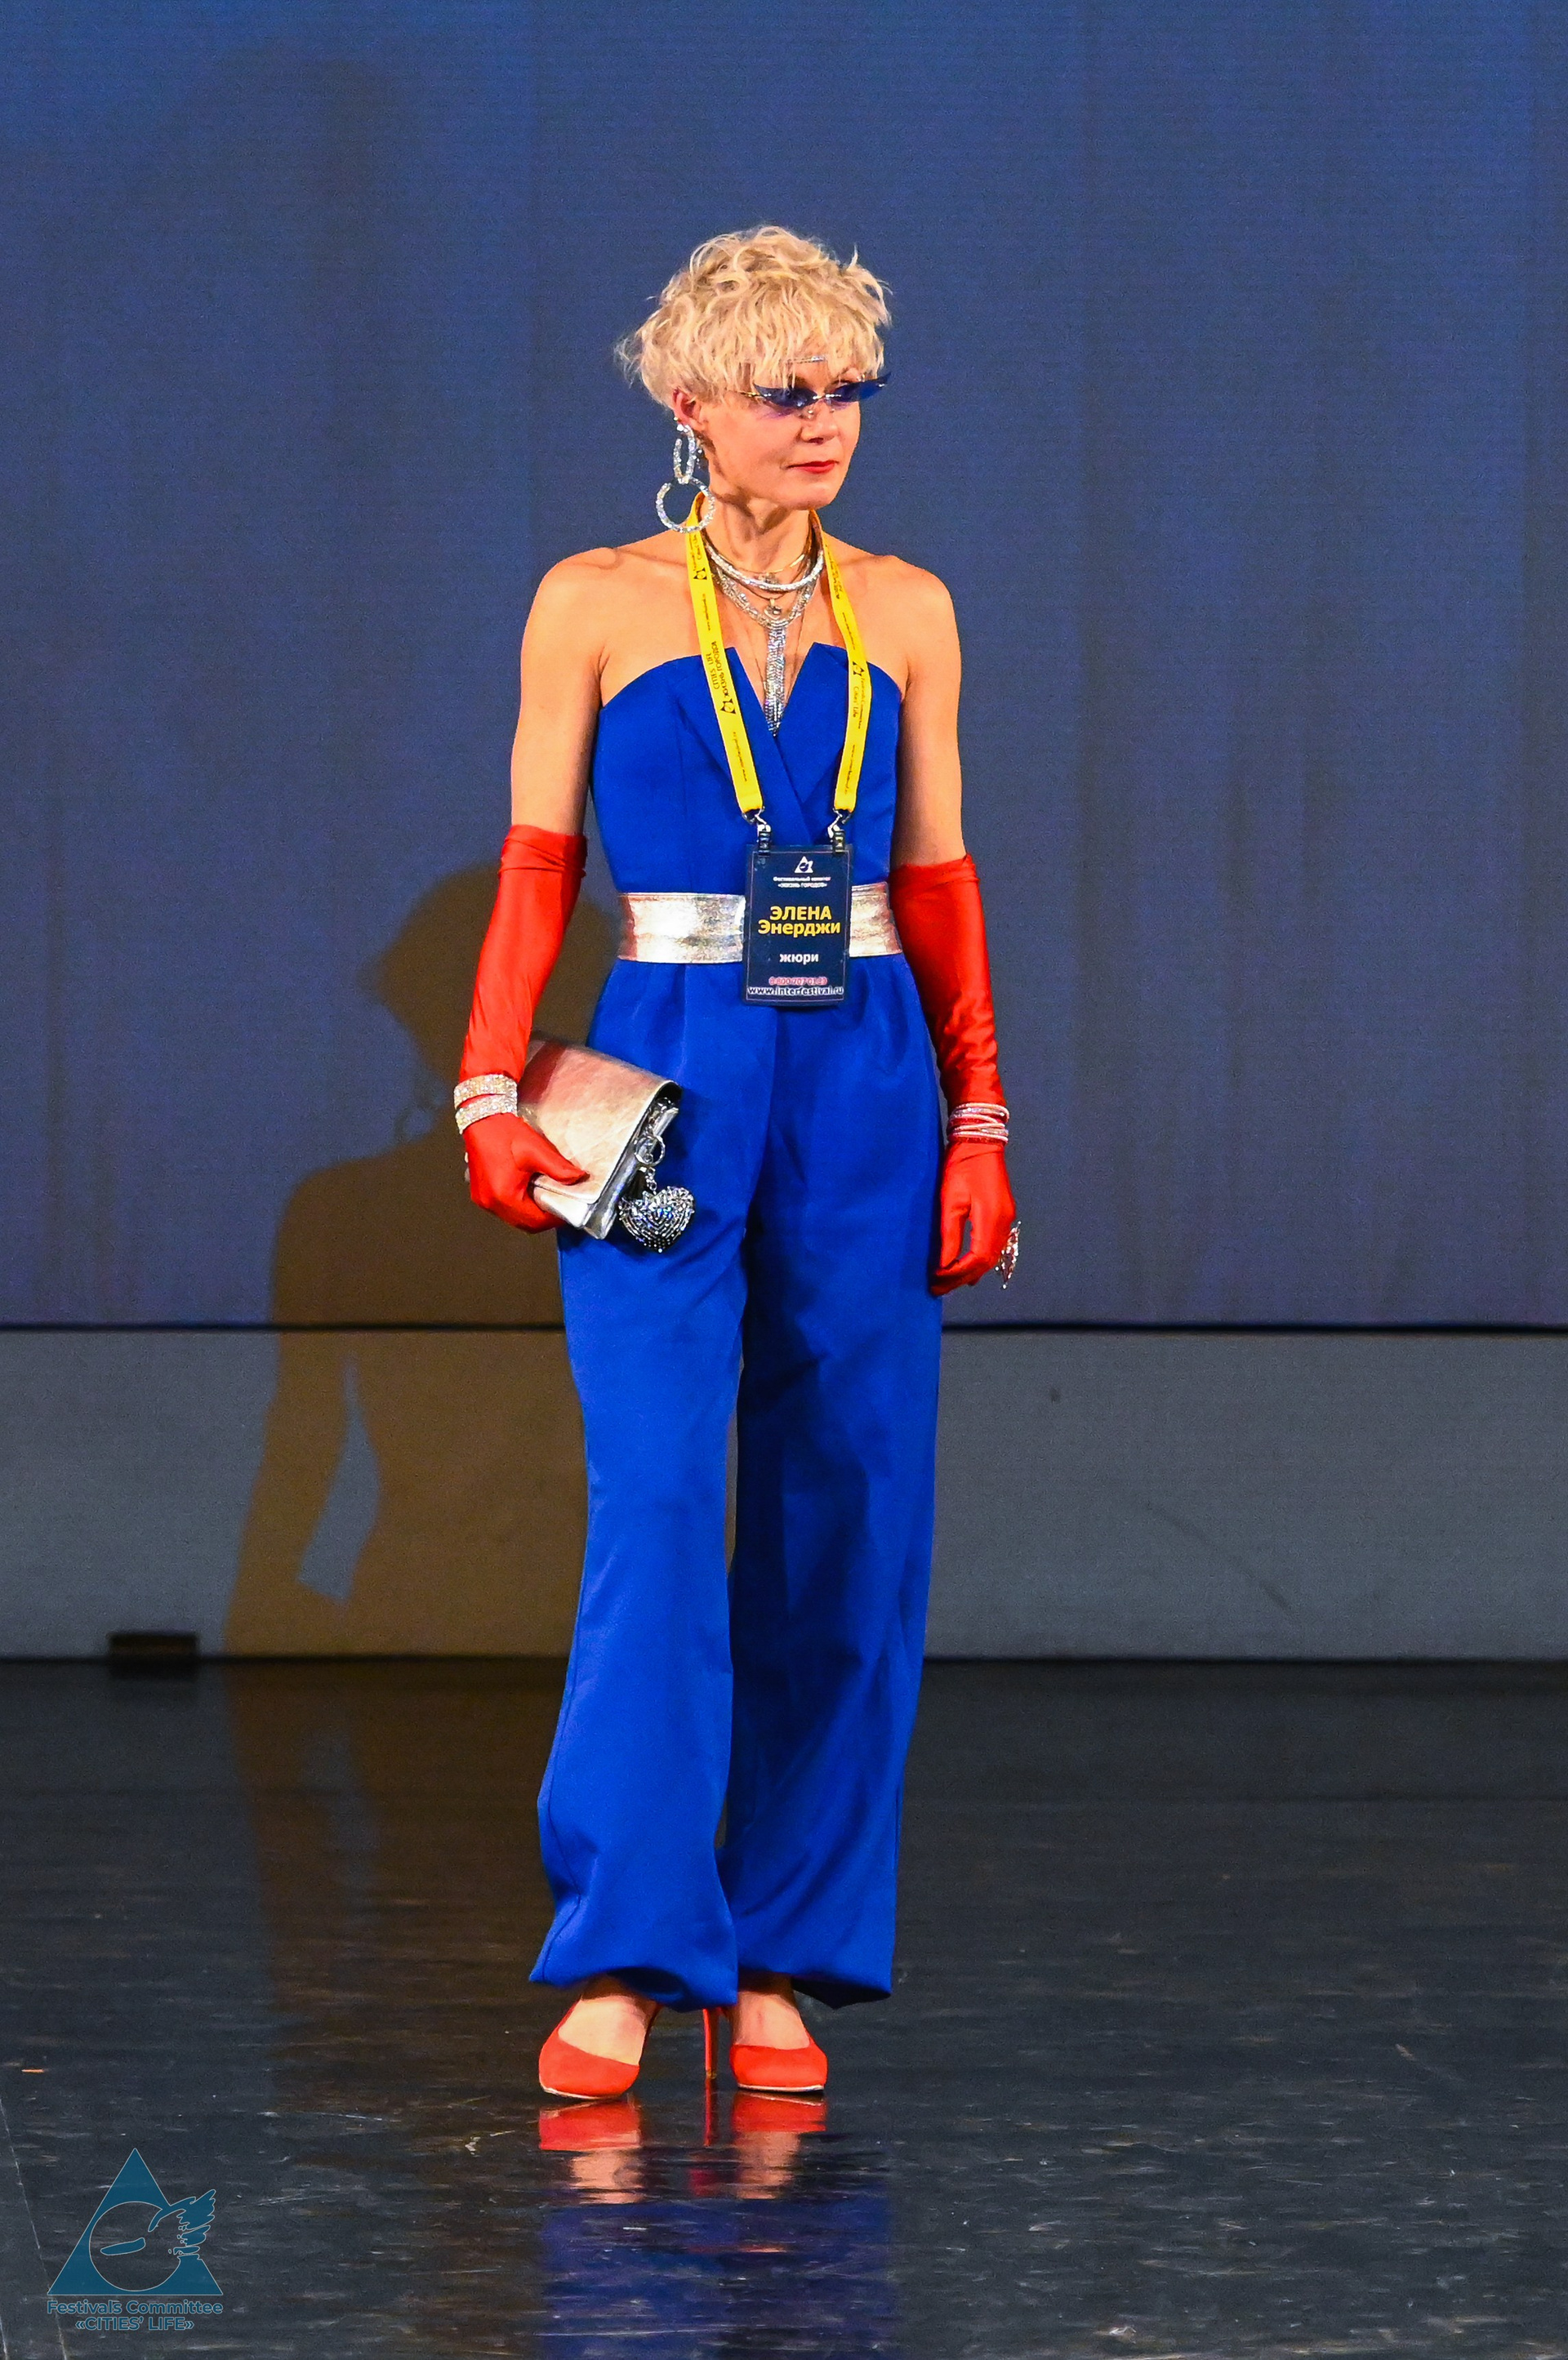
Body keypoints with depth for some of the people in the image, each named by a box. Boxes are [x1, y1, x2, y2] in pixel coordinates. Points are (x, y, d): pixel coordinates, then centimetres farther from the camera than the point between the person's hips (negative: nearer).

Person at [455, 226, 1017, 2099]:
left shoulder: (902, 613, 11)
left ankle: (785, 1964, 7)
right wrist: (493, 1091, -6)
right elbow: (536, 862, 3)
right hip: (670, 1080, -3)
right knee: (655, 1504, -14)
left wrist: (981, 1121, 8)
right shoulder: (597, 604, 4)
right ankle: (622, 1963, -13)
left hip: (864, 1090, 3)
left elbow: (938, 881, 13)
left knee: (846, 1524, 1)